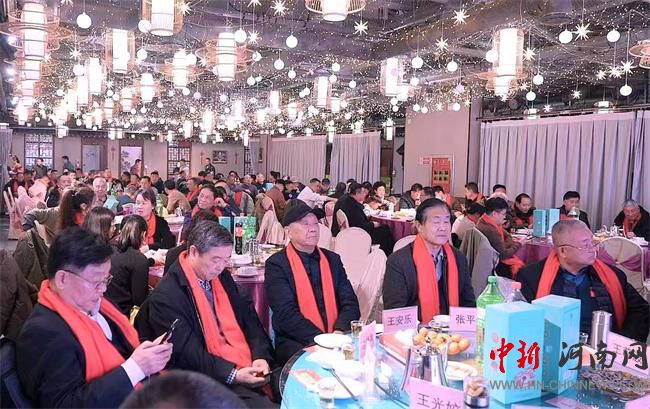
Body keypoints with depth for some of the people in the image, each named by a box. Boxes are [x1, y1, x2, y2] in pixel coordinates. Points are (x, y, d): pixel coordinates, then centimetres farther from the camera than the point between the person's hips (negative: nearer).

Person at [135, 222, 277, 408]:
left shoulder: (222, 277, 10)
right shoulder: (165, 297, -11)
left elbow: (248, 316, 11)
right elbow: (187, 354, -14)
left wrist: (261, 356, -5)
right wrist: (232, 374, -21)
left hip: (248, 370, 7)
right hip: (214, 381, -6)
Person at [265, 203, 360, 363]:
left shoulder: (332, 259, 12)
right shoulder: (276, 264, -3)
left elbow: (350, 303, 6)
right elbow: (286, 313, -13)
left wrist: (340, 332, -13)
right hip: (296, 343, -4)